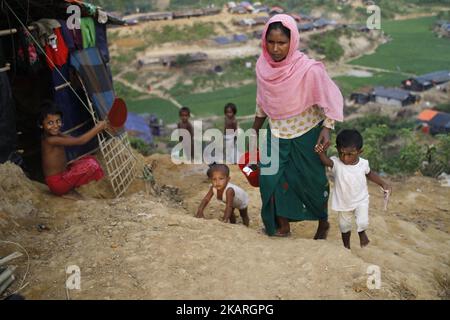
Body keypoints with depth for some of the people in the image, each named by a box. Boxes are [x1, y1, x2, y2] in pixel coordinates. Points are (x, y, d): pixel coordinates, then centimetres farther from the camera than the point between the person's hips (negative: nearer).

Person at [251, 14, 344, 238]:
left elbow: (332, 99, -15)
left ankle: (323, 224, 36)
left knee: (313, 181, 11)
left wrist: (327, 129, -24)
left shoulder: (309, 70, -25)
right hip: (277, 134, 4)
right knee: (270, 177, -3)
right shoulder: (263, 66, -10)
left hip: (307, 134, -4)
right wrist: (255, 129, 15)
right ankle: (283, 227, 17)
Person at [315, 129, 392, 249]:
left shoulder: (363, 163, -14)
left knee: (363, 222, -13)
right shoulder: (336, 163, -23)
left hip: (361, 200, 0)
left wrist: (383, 184, 2)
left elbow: (370, 174, 8)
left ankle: (362, 233, 24)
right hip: (343, 202, 0)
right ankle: (346, 246, 45)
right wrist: (322, 153, -67)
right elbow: (327, 161, -46)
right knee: (344, 226, 17)